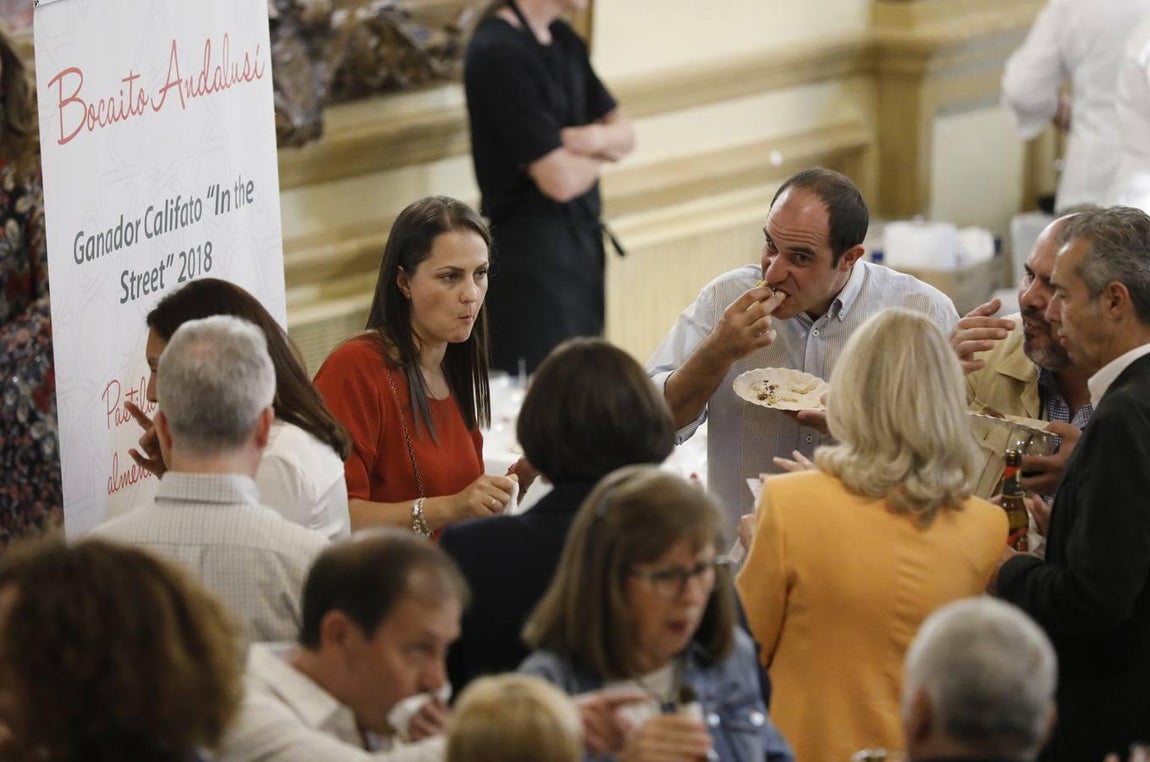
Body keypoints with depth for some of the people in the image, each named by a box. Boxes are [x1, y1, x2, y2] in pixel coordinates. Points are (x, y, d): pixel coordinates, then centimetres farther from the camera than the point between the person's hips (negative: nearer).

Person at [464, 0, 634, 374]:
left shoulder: (562, 39, 9)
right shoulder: (499, 52, -19)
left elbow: (624, 133, 15)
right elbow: (561, 180, -22)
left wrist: (597, 138, -9)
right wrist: (600, 153, 1)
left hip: (581, 245, 9)